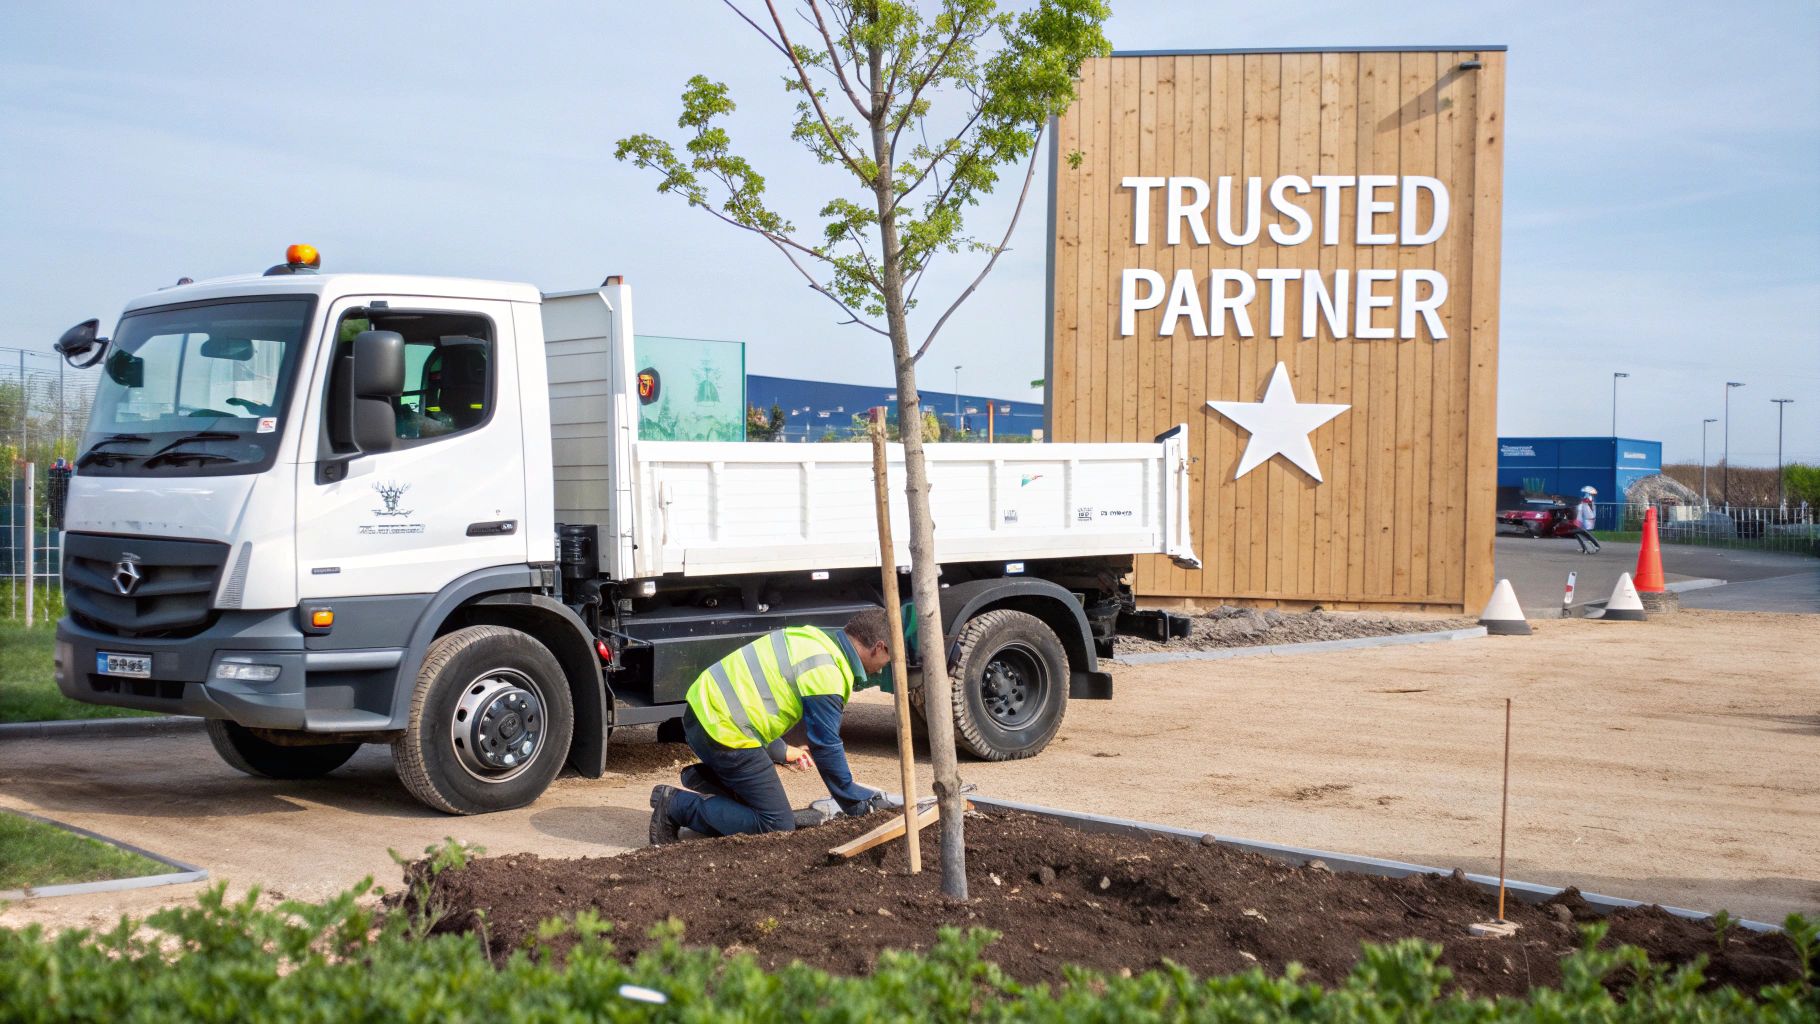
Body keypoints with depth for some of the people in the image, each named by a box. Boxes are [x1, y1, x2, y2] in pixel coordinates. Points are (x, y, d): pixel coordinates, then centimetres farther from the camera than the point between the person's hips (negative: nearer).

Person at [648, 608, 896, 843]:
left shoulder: (812, 637, 13)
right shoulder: (826, 672, -17)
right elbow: (826, 748, -13)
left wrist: (781, 751, 29)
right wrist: (858, 802, -1)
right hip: (723, 730, -10)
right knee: (778, 825, -5)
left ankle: (705, 778, 14)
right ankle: (677, 805, -6)